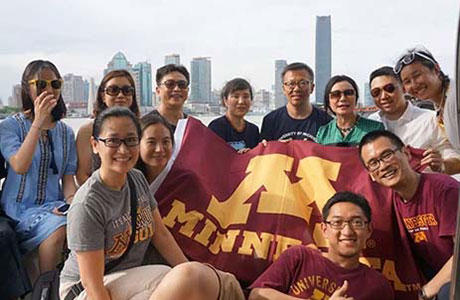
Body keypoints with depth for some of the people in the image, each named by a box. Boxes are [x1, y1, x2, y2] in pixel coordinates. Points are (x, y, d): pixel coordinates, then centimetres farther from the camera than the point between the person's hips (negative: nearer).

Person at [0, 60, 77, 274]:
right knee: (59, 227, -33)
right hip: (20, 208, -4)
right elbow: (19, 166, -17)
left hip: (53, 207, 4)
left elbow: (68, 177, 11)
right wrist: (38, 122, -19)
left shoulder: (65, 132, 13)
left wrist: (71, 201, -11)